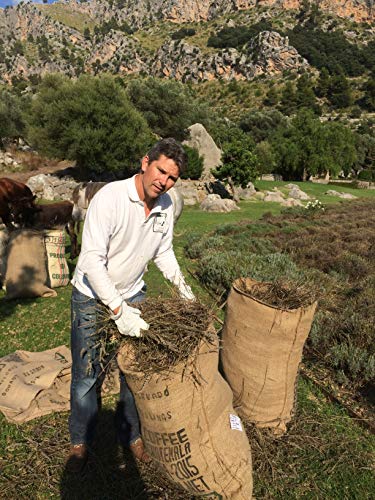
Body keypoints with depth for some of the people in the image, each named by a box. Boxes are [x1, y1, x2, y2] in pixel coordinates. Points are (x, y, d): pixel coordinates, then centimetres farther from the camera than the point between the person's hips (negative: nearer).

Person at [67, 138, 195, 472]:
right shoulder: (110, 197, -26)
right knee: (86, 374, 8)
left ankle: (131, 435, 37)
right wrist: (118, 309, -35)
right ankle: (81, 441, 35)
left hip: (133, 294, 5)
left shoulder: (166, 205, -6)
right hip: (92, 296, -4)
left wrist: (179, 281, -7)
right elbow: (92, 260, -31)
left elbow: (163, 250, 8)